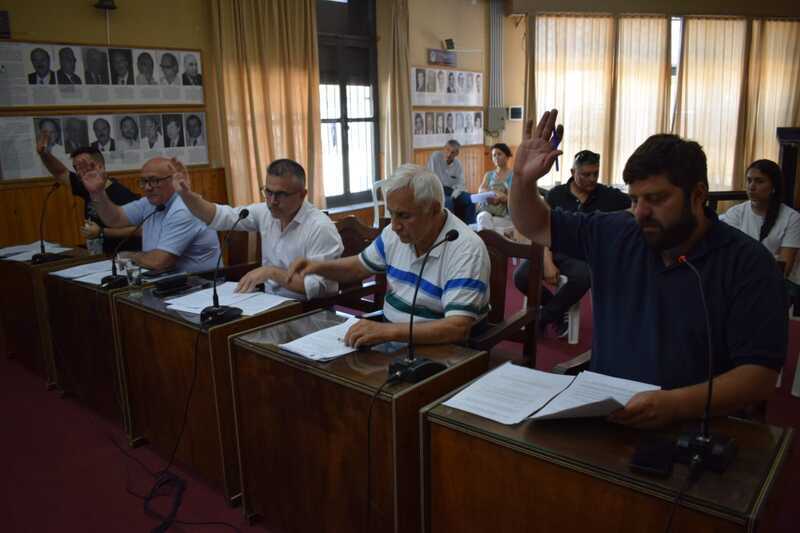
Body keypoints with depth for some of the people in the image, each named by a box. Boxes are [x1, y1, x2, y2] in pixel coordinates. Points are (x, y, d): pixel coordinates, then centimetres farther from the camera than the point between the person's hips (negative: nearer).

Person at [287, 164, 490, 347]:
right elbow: (361, 266, 18)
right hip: (391, 336, 7)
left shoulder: (466, 249, -22)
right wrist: (319, 267, -2)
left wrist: (387, 331, -38)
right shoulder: (395, 233, 0)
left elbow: (458, 328, -30)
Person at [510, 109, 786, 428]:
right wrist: (524, 178, -6)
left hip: (695, 427, -2)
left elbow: (760, 374, -11)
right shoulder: (616, 235, 5)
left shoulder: (748, 264, -6)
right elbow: (537, 227, 14)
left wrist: (674, 405, -27)